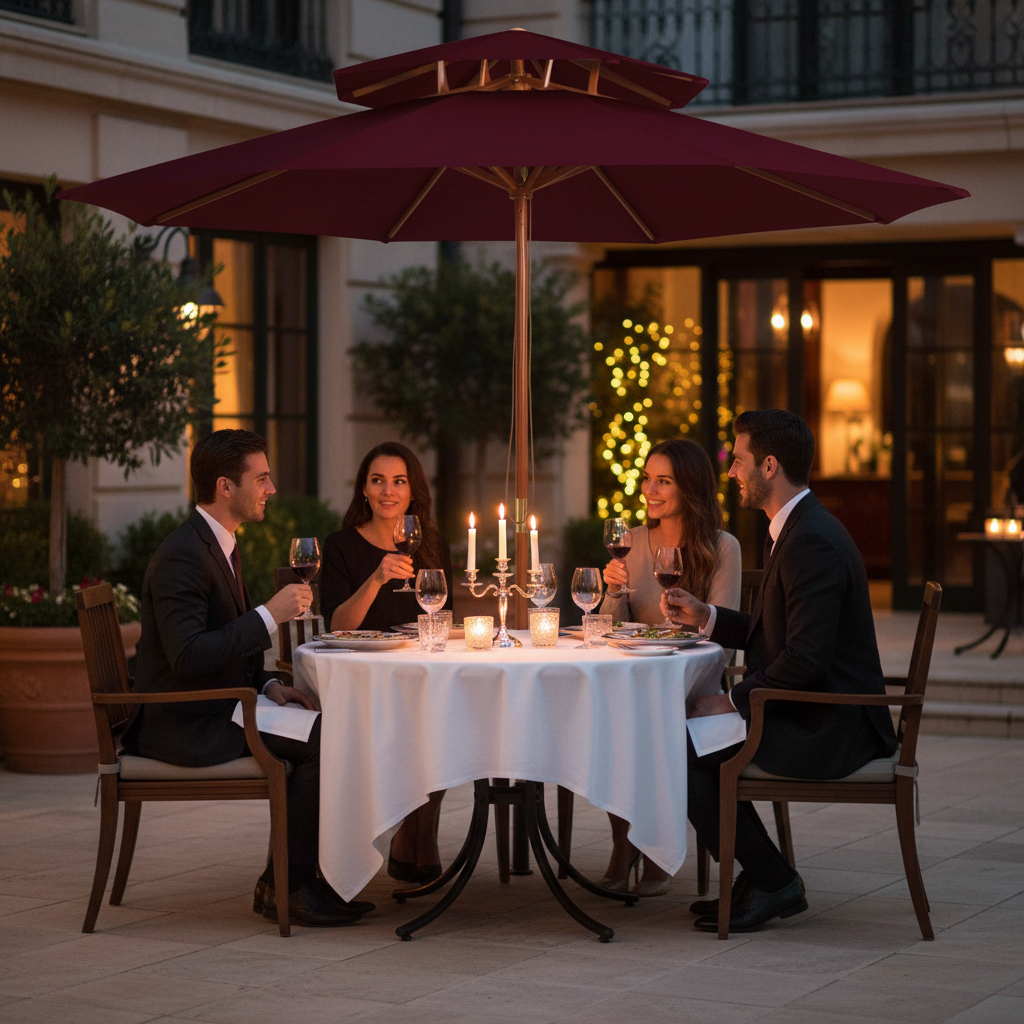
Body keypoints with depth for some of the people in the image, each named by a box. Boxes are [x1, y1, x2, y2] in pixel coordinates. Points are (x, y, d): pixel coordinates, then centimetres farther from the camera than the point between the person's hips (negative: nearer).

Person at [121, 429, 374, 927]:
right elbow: (189, 656, -29)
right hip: (184, 725, -10)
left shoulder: (221, 547, 15)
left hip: (216, 710, 10)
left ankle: (282, 882, 2)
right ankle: (290, 887, -8)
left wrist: (268, 685, 6)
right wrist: (270, 615, -25)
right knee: (320, 741, -19)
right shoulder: (180, 557, -18)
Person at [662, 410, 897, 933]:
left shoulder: (813, 542, -21)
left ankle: (773, 883, -2)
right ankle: (759, 879, 16)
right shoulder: (797, 529, 14)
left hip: (828, 730, -11)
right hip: (812, 716, 11)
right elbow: (774, 634, 22)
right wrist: (706, 616, 12)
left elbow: (805, 658, -27)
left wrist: (733, 700, -17)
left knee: (683, 756, -13)